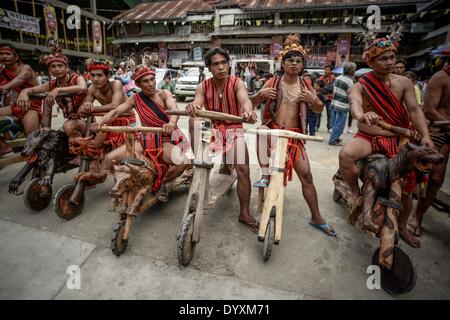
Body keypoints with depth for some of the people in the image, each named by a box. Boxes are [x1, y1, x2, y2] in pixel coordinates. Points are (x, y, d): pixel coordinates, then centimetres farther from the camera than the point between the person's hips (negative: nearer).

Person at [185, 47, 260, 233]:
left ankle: (245, 213, 0)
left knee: (243, 170, -15)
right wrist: (192, 106, -47)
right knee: (194, 123, -32)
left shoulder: (237, 83, -7)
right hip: (212, 129, 1)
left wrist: (248, 111, -53)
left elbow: (244, 99, -28)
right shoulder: (203, 87, -2)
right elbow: (197, 103, -21)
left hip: (234, 130, -1)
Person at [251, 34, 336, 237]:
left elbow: (319, 109, 9)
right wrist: (261, 94, -20)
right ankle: (265, 175, -30)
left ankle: (316, 218, 13)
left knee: (306, 175, -2)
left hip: (294, 135, 2)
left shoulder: (305, 84, 7)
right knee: (262, 130, -39)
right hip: (273, 129, -1)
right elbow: (254, 103, 1)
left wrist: (313, 100, -13)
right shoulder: (274, 82, 2)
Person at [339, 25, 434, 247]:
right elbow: (354, 103, -34)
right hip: (368, 138, -3)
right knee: (345, 154, -36)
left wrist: (425, 135, -23)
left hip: (398, 139, 4)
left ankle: (402, 226, 34)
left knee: (407, 185, 8)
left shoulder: (403, 83, -1)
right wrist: (361, 115, -58)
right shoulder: (360, 86, -11)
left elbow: (414, 110, -7)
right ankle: (356, 192, -7)